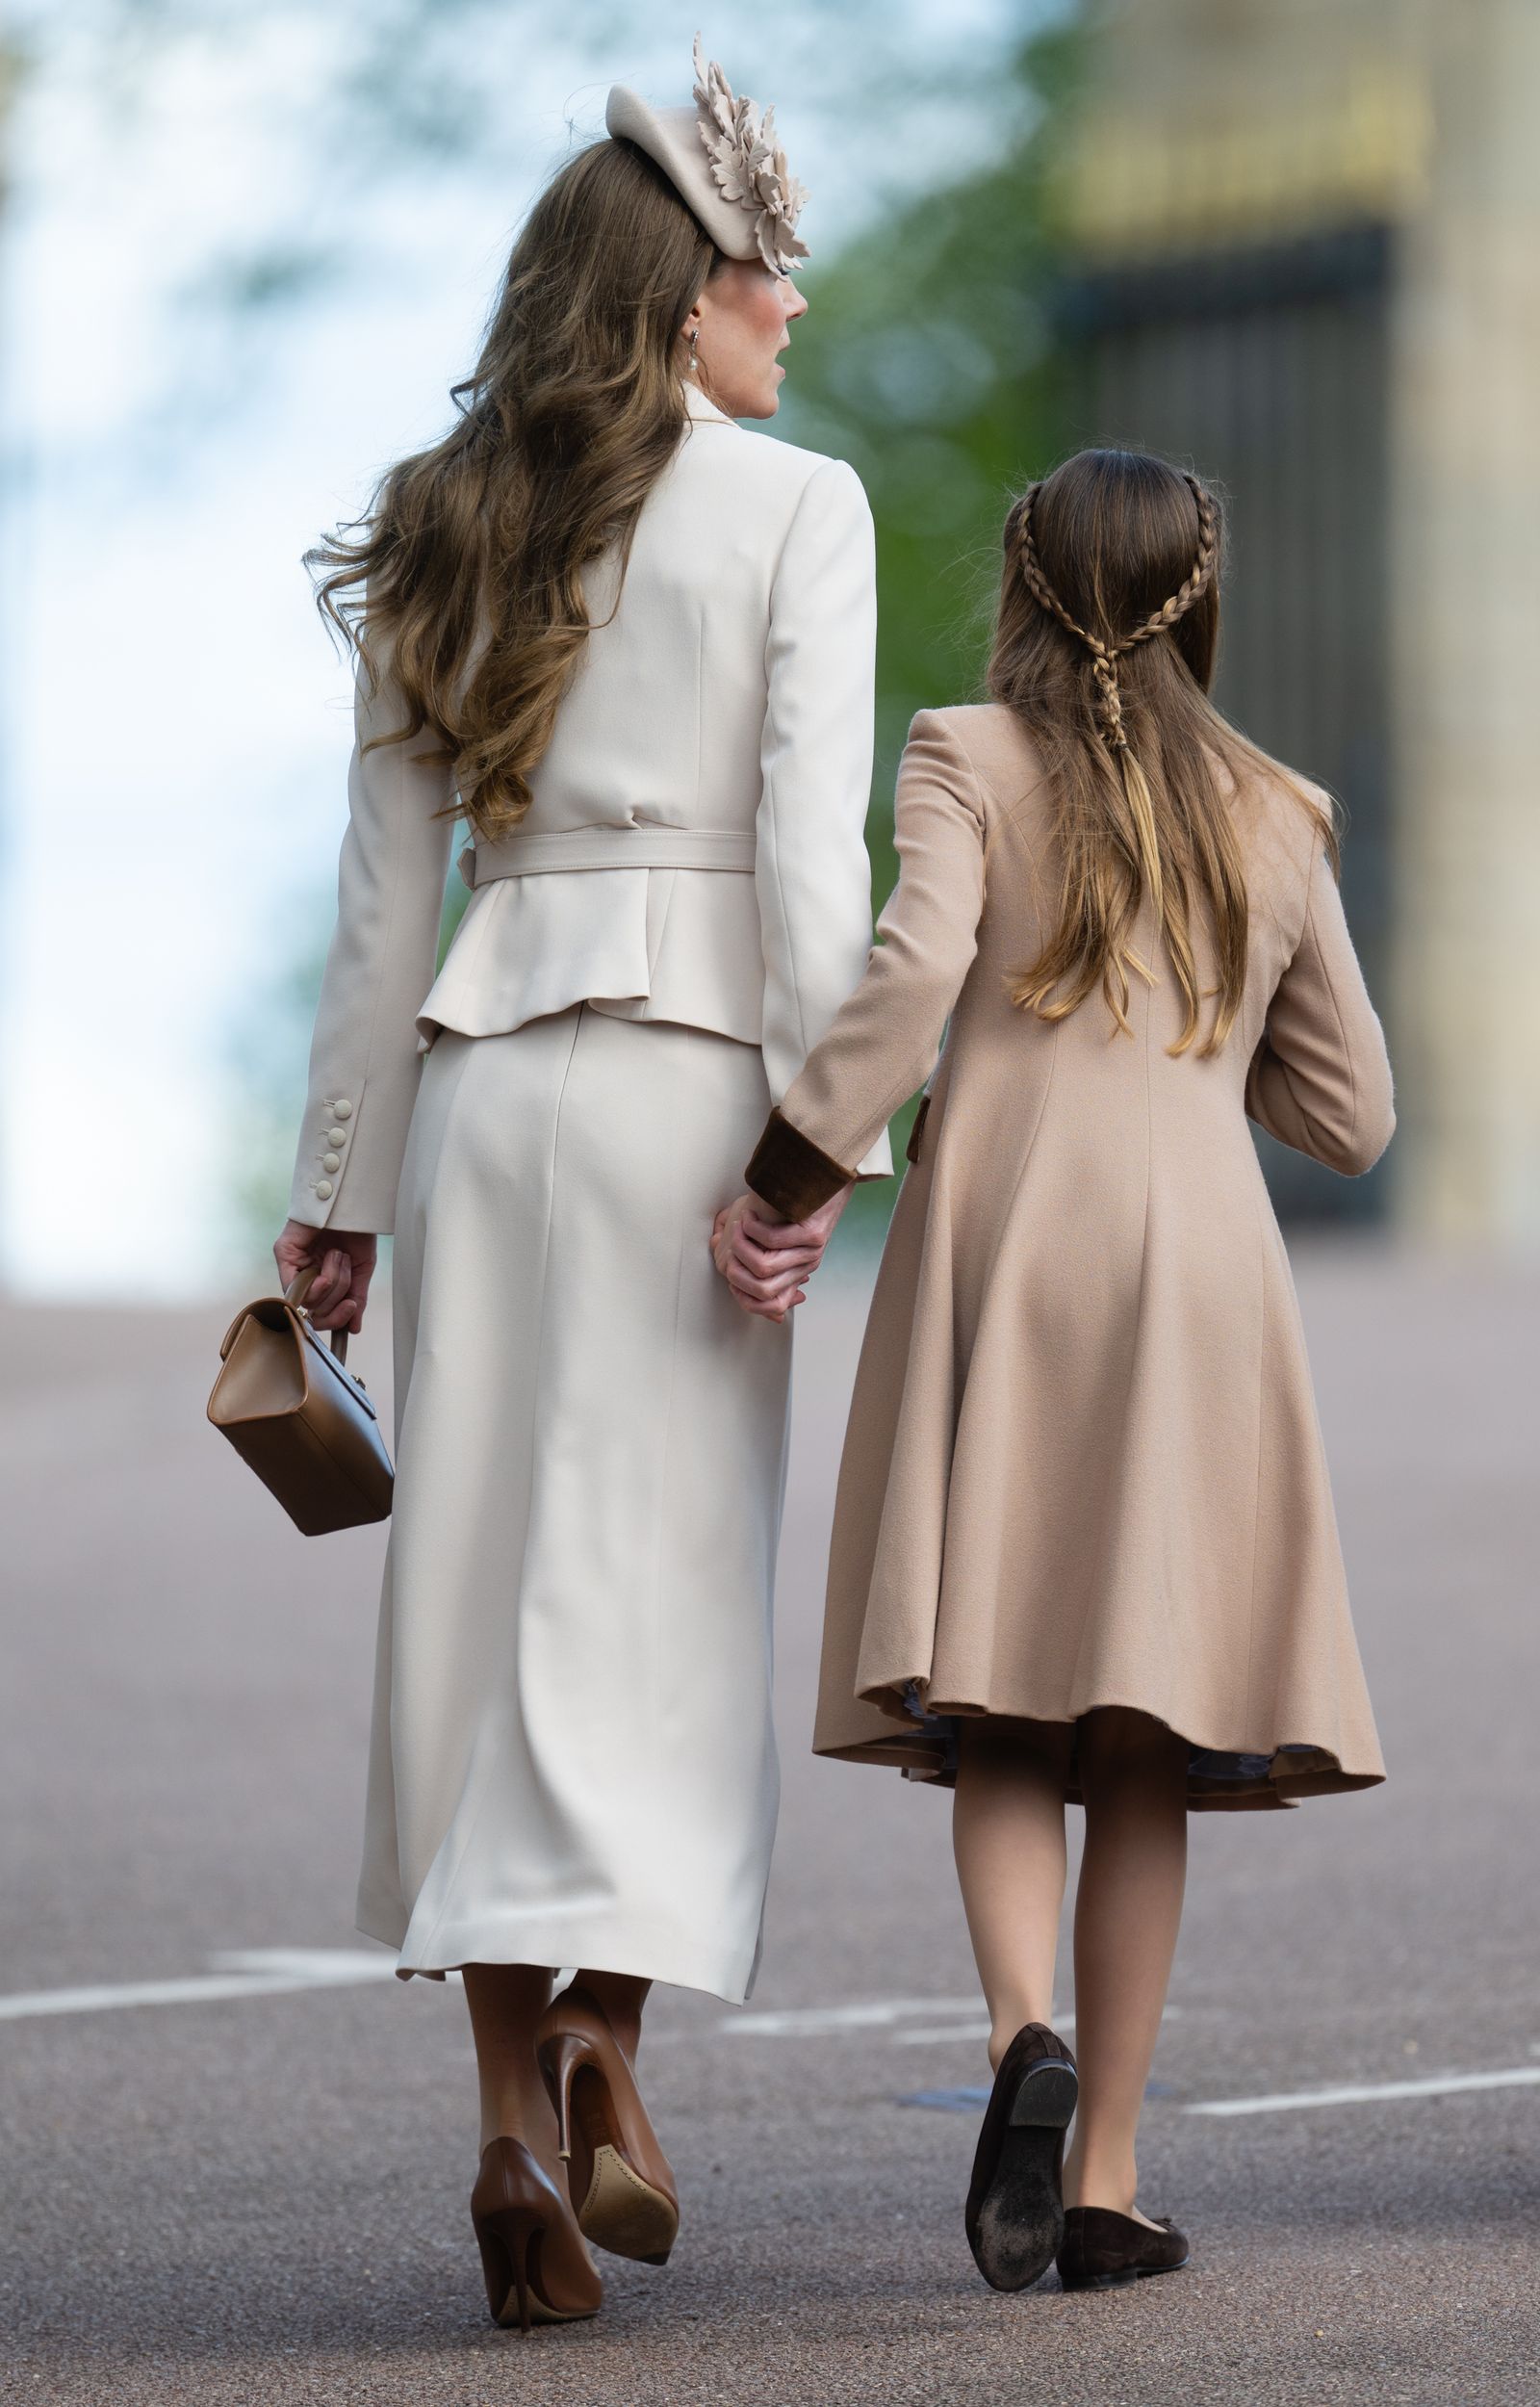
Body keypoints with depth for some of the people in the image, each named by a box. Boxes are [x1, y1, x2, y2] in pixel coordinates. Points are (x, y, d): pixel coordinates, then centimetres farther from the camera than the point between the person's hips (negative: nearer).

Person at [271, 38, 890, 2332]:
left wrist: (342, 1187, 14)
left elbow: (388, 885, 11)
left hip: (480, 1069, 4)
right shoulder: (796, 507, -1)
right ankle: (601, 2051, -13)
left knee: (484, 1574, 7)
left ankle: (513, 2093, 4)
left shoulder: (445, 531, 11)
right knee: (658, 1567, 0)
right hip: (689, 1055, -4)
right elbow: (810, 847, -10)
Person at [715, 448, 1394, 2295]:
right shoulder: (1275, 822, 16)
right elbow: (1349, 1116, 18)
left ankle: (1028, 2038, -24)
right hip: (1197, 1261, 2)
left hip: (999, 1244, -2)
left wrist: (785, 1183, -8)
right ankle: (1105, 2178, 3)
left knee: (999, 1722, 3)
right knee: (1141, 1748, 4)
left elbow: (915, 969, -12)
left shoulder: (969, 760, 6)